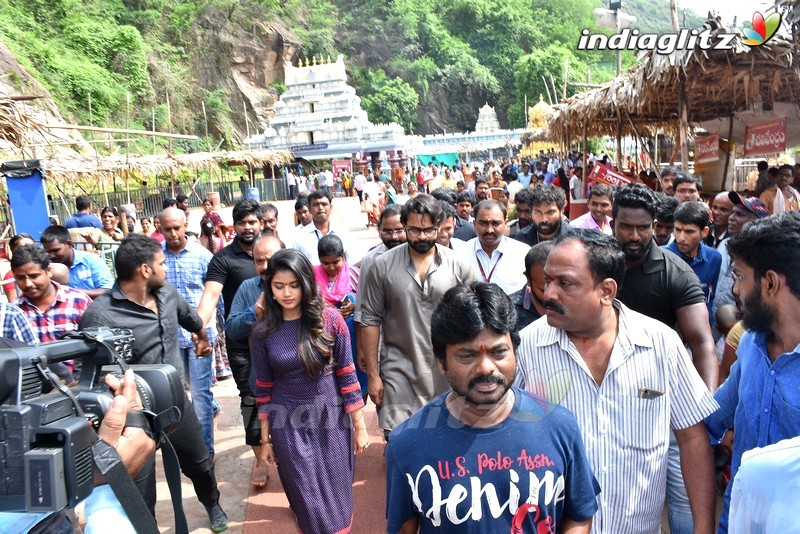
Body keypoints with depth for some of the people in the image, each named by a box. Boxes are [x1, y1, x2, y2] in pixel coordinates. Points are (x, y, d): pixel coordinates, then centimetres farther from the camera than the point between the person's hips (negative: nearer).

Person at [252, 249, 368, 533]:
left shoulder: (330, 319, -10)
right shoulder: (263, 332, -6)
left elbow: (346, 374, -5)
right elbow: (264, 388, 2)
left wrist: (359, 425, -2)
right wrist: (265, 438, 6)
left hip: (331, 421, 0)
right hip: (289, 427, 1)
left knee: (337, 499, 14)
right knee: (307, 503, 11)